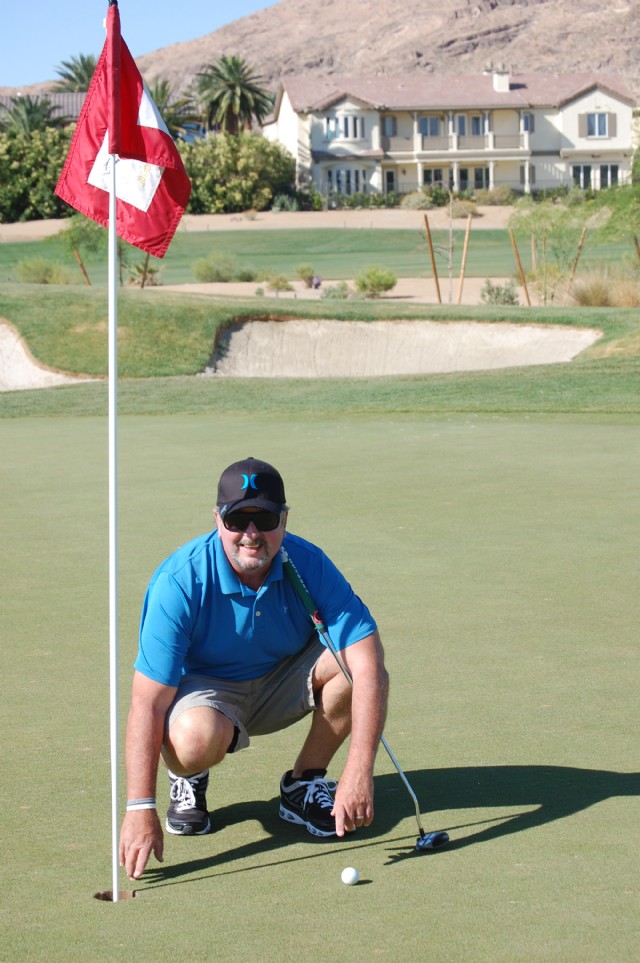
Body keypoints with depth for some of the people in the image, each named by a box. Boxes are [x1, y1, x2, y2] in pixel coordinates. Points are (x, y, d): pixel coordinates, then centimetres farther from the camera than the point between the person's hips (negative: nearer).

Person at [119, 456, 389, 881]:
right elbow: (148, 702, -30)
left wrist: (360, 770, -41)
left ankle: (304, 783, -1)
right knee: (196, 737, -39)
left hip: (284, 683, 3)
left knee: (360, 664, -25)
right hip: (205, 687, -3)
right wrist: (140, 809, -38)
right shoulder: (180, 581, -28)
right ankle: (188, 780, 2)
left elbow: (367, 660, -29)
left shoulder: (309, 564, -22)